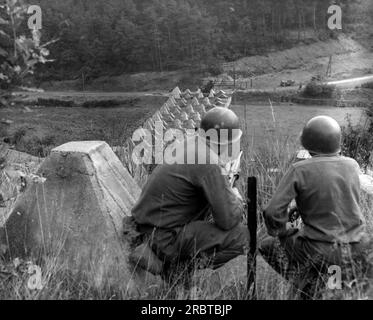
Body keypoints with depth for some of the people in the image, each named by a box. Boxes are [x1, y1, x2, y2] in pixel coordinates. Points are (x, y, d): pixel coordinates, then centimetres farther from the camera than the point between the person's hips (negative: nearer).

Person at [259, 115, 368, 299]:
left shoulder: (299, 170, -18)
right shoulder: (352, 165, -3)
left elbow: (272, 212, -19)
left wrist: (281, 231, 2)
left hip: (323, 251, -5)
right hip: (356, 246, 6)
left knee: (267, 246, 17)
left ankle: (306, 289, 10)